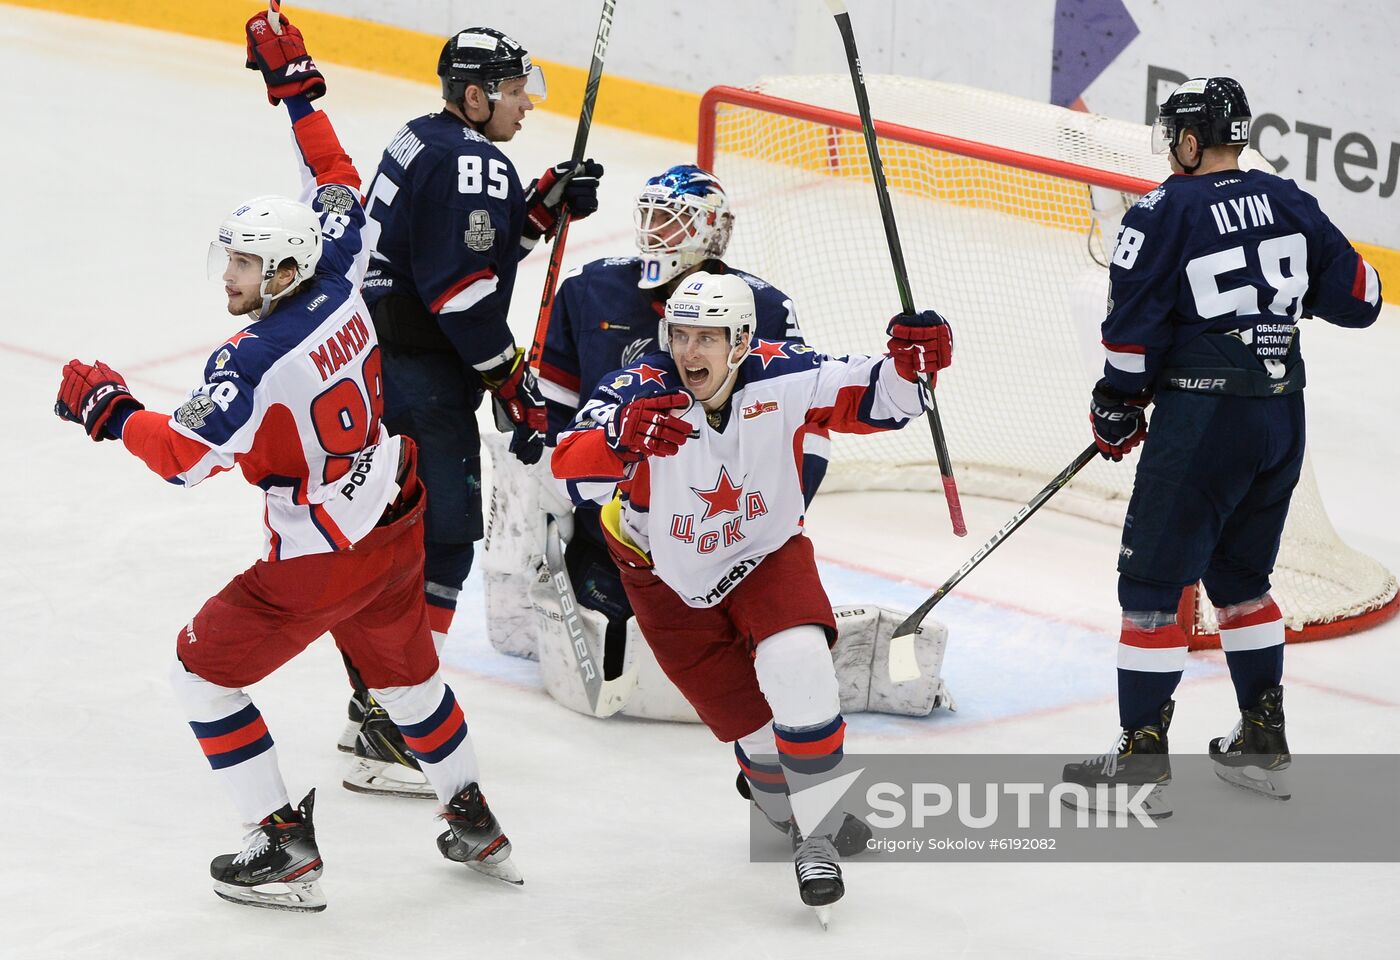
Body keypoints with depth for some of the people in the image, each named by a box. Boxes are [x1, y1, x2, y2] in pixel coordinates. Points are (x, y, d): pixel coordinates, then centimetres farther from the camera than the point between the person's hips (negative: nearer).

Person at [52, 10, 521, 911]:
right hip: (397, 526, 8)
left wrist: (111, 408, -11)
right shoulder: (341, 285, -6)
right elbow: (341, 192, 11)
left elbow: (185, 456, -26)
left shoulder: (253, 362, -26)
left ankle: (285, 848, 7)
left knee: (205, 666, 8)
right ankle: (476, 824, 40)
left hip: (319, 561, -8)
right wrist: (297, 89, 17)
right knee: (403, 664, 30)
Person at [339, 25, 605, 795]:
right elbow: (463, 290, -22)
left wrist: (548, 203, 9)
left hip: (381, 358, 11)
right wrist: (515, 388, -15)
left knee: (403, 529, 19)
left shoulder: (423, 141, 14)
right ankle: (391, 736, -12)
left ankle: (375, 705, 28)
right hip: (420, 377, -11)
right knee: (441, 540, -10)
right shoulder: (472, 164, -17)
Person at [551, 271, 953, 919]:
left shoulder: (780, 378, -23)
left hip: (768, 556, 0)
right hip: (670, 580, 0)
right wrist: (623, 439, -60)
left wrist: (908, 365, -35)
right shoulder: (640, 392, -27)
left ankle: (820, 839, -10)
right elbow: (571, 468, -40)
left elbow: (869, 400, -14)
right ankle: (792, 817, 36)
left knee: (798, 670, -26)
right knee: (755, 725, 2)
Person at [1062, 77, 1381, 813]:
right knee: (1240, 574, 21)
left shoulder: (1163, 215, -10)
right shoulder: (1288, 203, 5)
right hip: (1282, 416, 6)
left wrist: (1115, 414, 4)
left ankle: (1143, 757, -1)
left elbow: (1133, 332, -10)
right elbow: (1357, 297, 7)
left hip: (1203, 420, -6)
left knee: (1152, 579, 1)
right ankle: (1263, 739, 24)